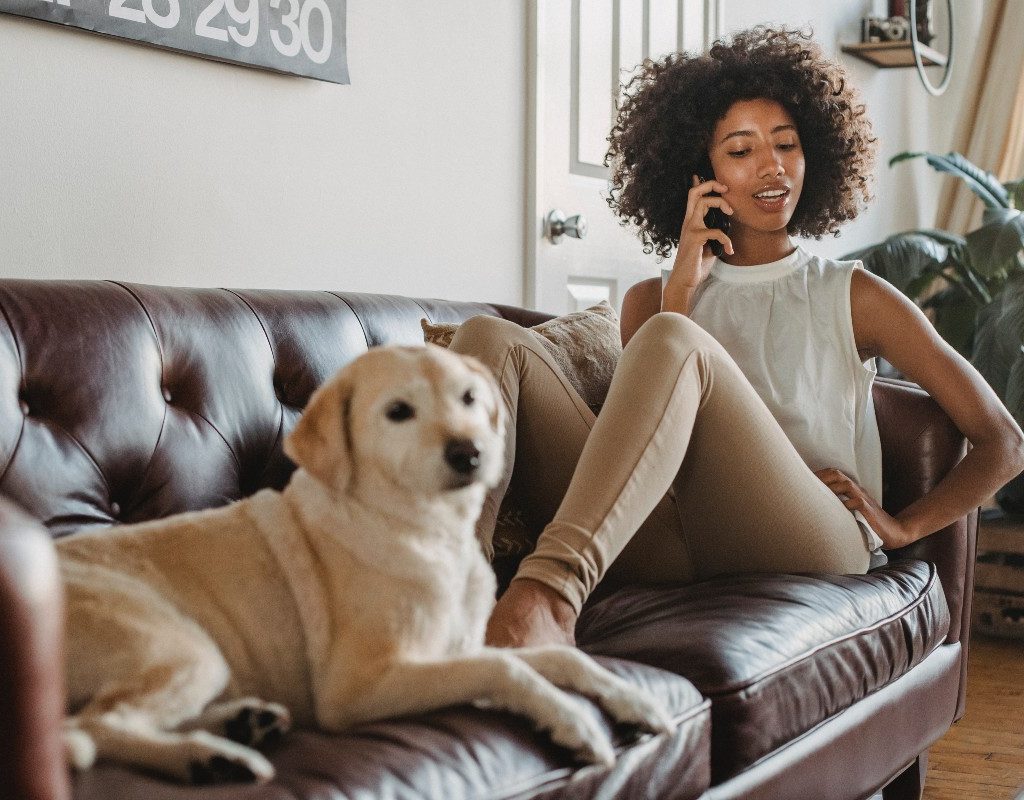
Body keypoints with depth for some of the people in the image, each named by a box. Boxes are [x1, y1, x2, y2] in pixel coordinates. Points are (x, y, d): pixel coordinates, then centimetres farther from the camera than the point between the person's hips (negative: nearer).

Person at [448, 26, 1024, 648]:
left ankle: (551, 585, -50)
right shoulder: (658, 298, 25)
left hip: (811, 546, -2)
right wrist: (683, 286, 7)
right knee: (492, 339, -13)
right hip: (670, 546, 3)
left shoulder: (852, 296, 20)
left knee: (670, 341, -28)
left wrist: (902, 526, 2)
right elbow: (645, 414, 7)